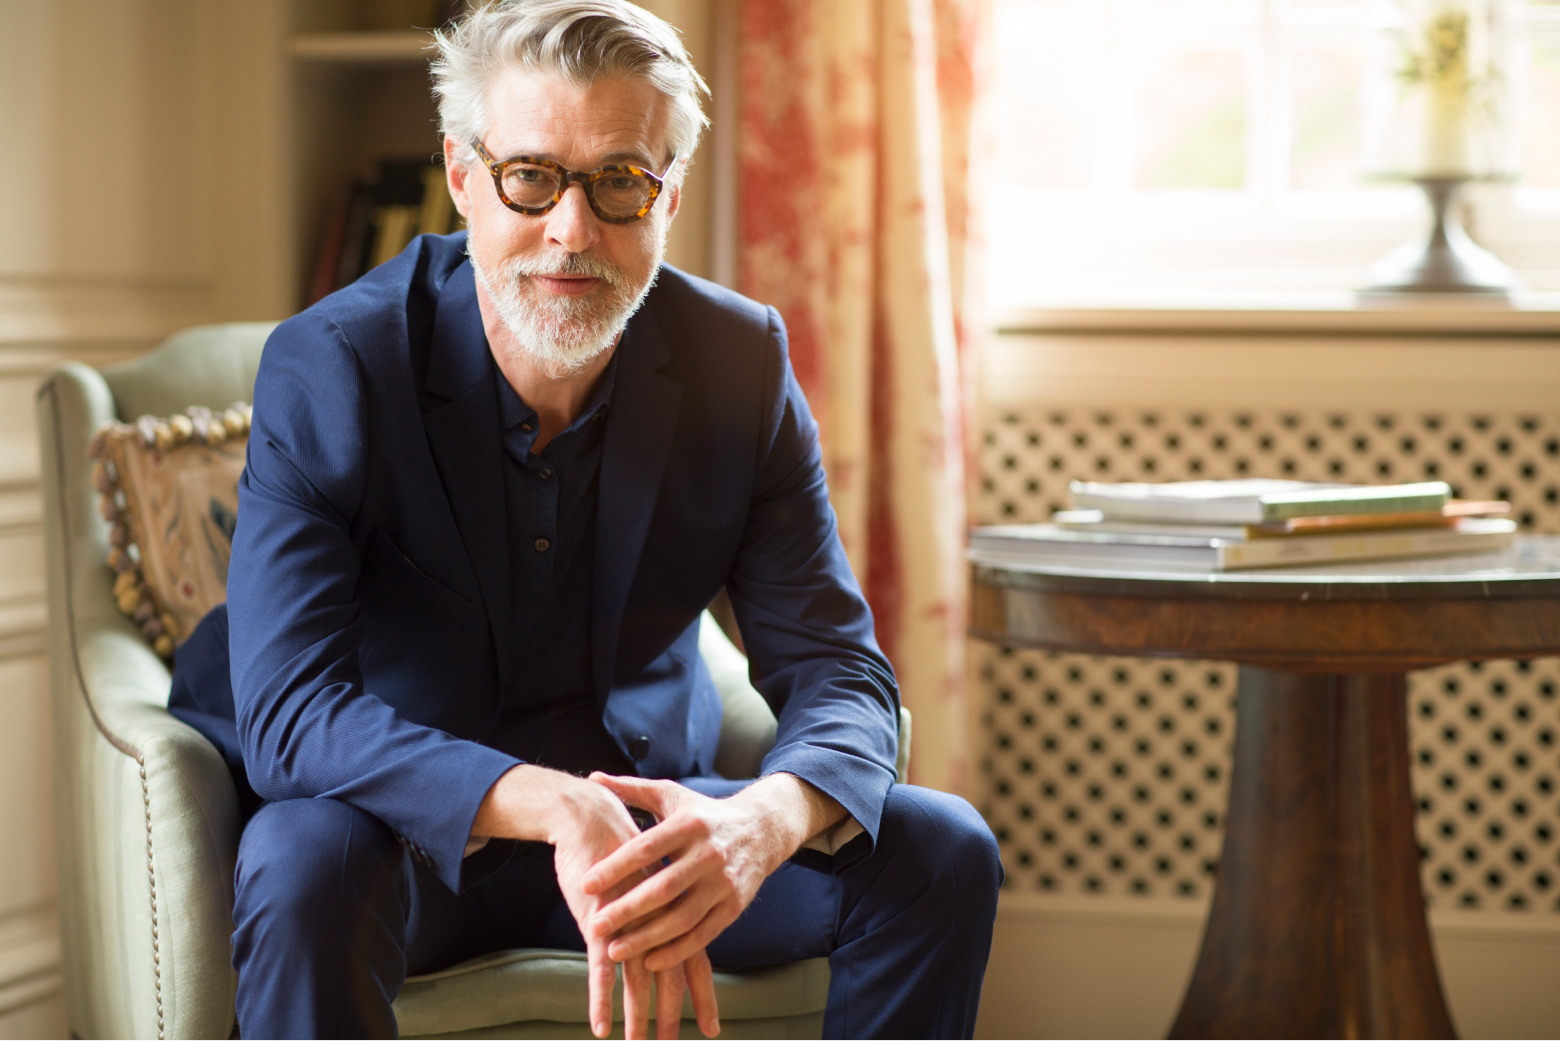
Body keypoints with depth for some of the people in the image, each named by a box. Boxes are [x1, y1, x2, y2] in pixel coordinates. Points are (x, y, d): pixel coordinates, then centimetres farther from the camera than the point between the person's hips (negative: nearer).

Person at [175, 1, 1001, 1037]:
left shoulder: (740, 360, -7)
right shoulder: (328, 369, -18)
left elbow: (836, 669, -8)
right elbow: (287, 711, -27)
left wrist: (766, 818, -35)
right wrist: (554, 809, -42)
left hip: (652, 818, 4)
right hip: (418, 829, -3)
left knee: (941, 852, -15)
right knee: (303, 866, -37)